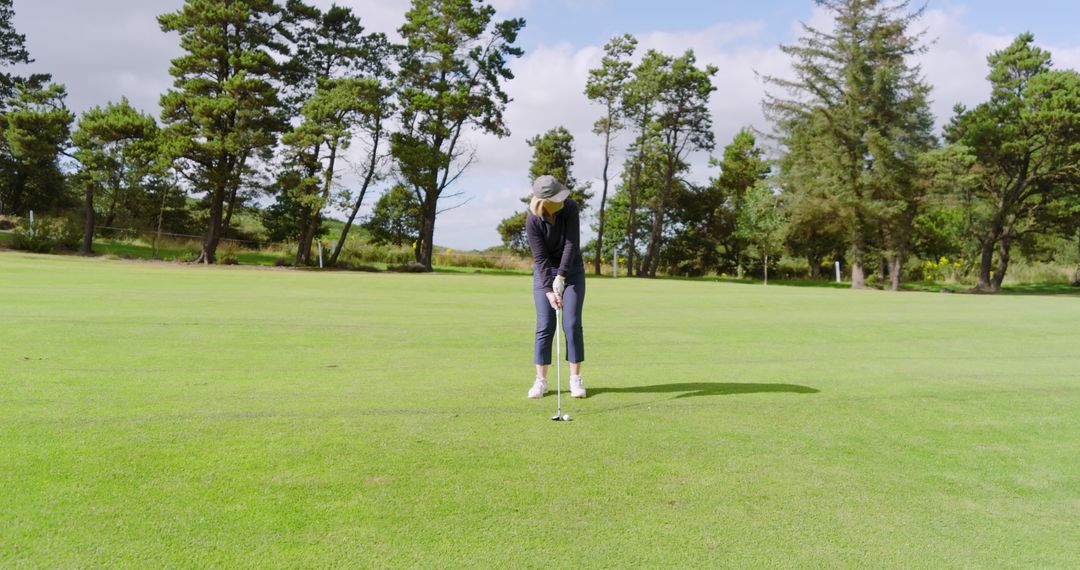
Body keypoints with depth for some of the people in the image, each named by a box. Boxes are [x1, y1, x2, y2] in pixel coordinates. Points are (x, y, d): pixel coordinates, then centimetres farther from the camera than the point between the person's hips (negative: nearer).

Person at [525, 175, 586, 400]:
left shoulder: (570, 207, -19)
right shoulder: (532, 220, -20)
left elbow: (572, 244, -22)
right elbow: (540, 257, -18)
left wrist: (561, 277, -27)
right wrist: (549, 290, -24)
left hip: (572, 270, 1)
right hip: (544, 272, 0)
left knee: (572, 324, -4)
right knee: (544, 326, -4)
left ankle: (575, 378, 4)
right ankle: (541, 380, 3)